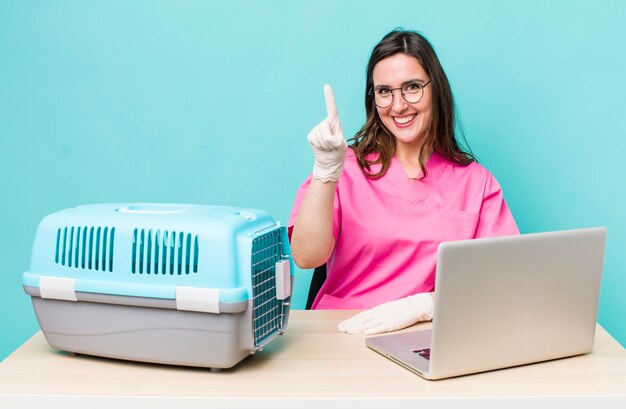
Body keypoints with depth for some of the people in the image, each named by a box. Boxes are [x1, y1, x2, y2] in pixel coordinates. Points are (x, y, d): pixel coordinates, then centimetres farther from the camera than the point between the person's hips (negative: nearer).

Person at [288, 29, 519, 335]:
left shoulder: (476, 182, 7)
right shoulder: (349, 168, 4)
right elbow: (306, 258, -8)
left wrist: (421, 305, -16)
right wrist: (326, 172, -19)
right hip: (343, 333, -2)